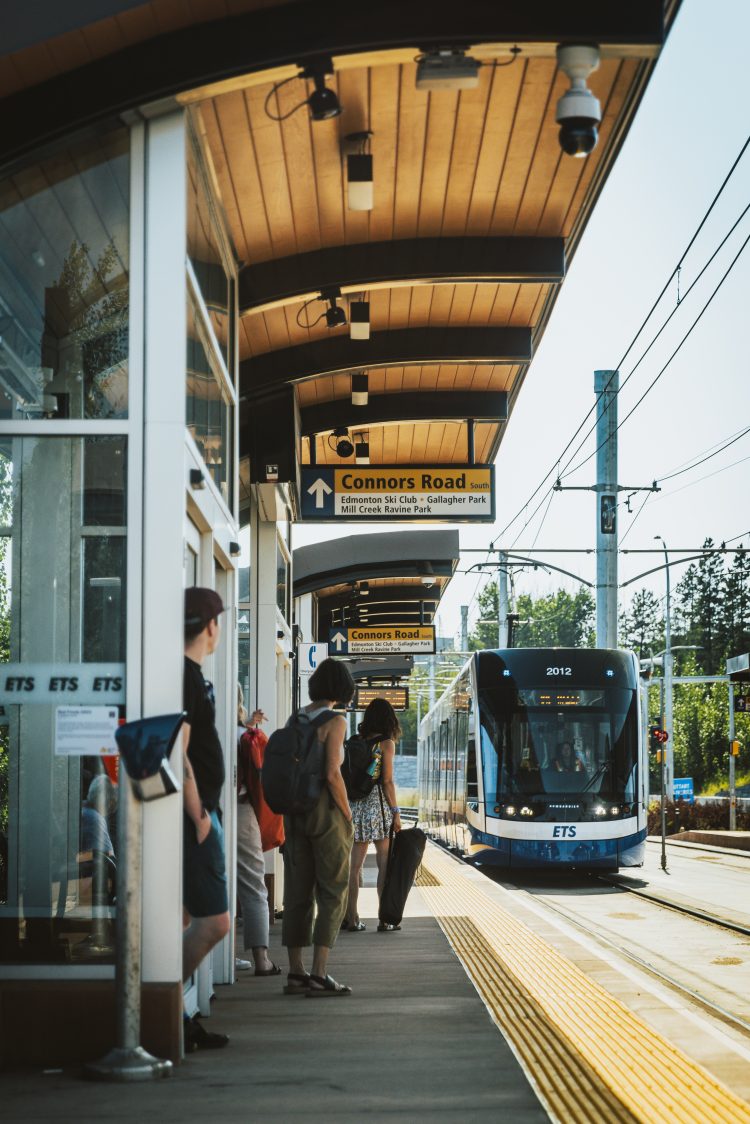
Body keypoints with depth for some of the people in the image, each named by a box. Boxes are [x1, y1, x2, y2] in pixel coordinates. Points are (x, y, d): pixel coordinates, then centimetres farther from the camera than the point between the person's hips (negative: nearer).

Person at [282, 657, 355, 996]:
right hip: (326, 812, -6)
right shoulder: (335, 722, -11)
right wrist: (348, 815, -8)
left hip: (294, 812, 6)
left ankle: (295, 973, 12)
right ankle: (319, 975, -5)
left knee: (298, 893, 10)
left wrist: (289, 814, 16)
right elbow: (332, 774, -18)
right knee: (332, 893, 0)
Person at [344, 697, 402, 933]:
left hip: (355, 805, 5)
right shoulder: (386, 743, -5)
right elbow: (387, 781, -9)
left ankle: (352, 918, 8)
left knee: (354, 864, 7)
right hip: (377, 804, -5)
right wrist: (395, 812, -4)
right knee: (384, 863, 1)